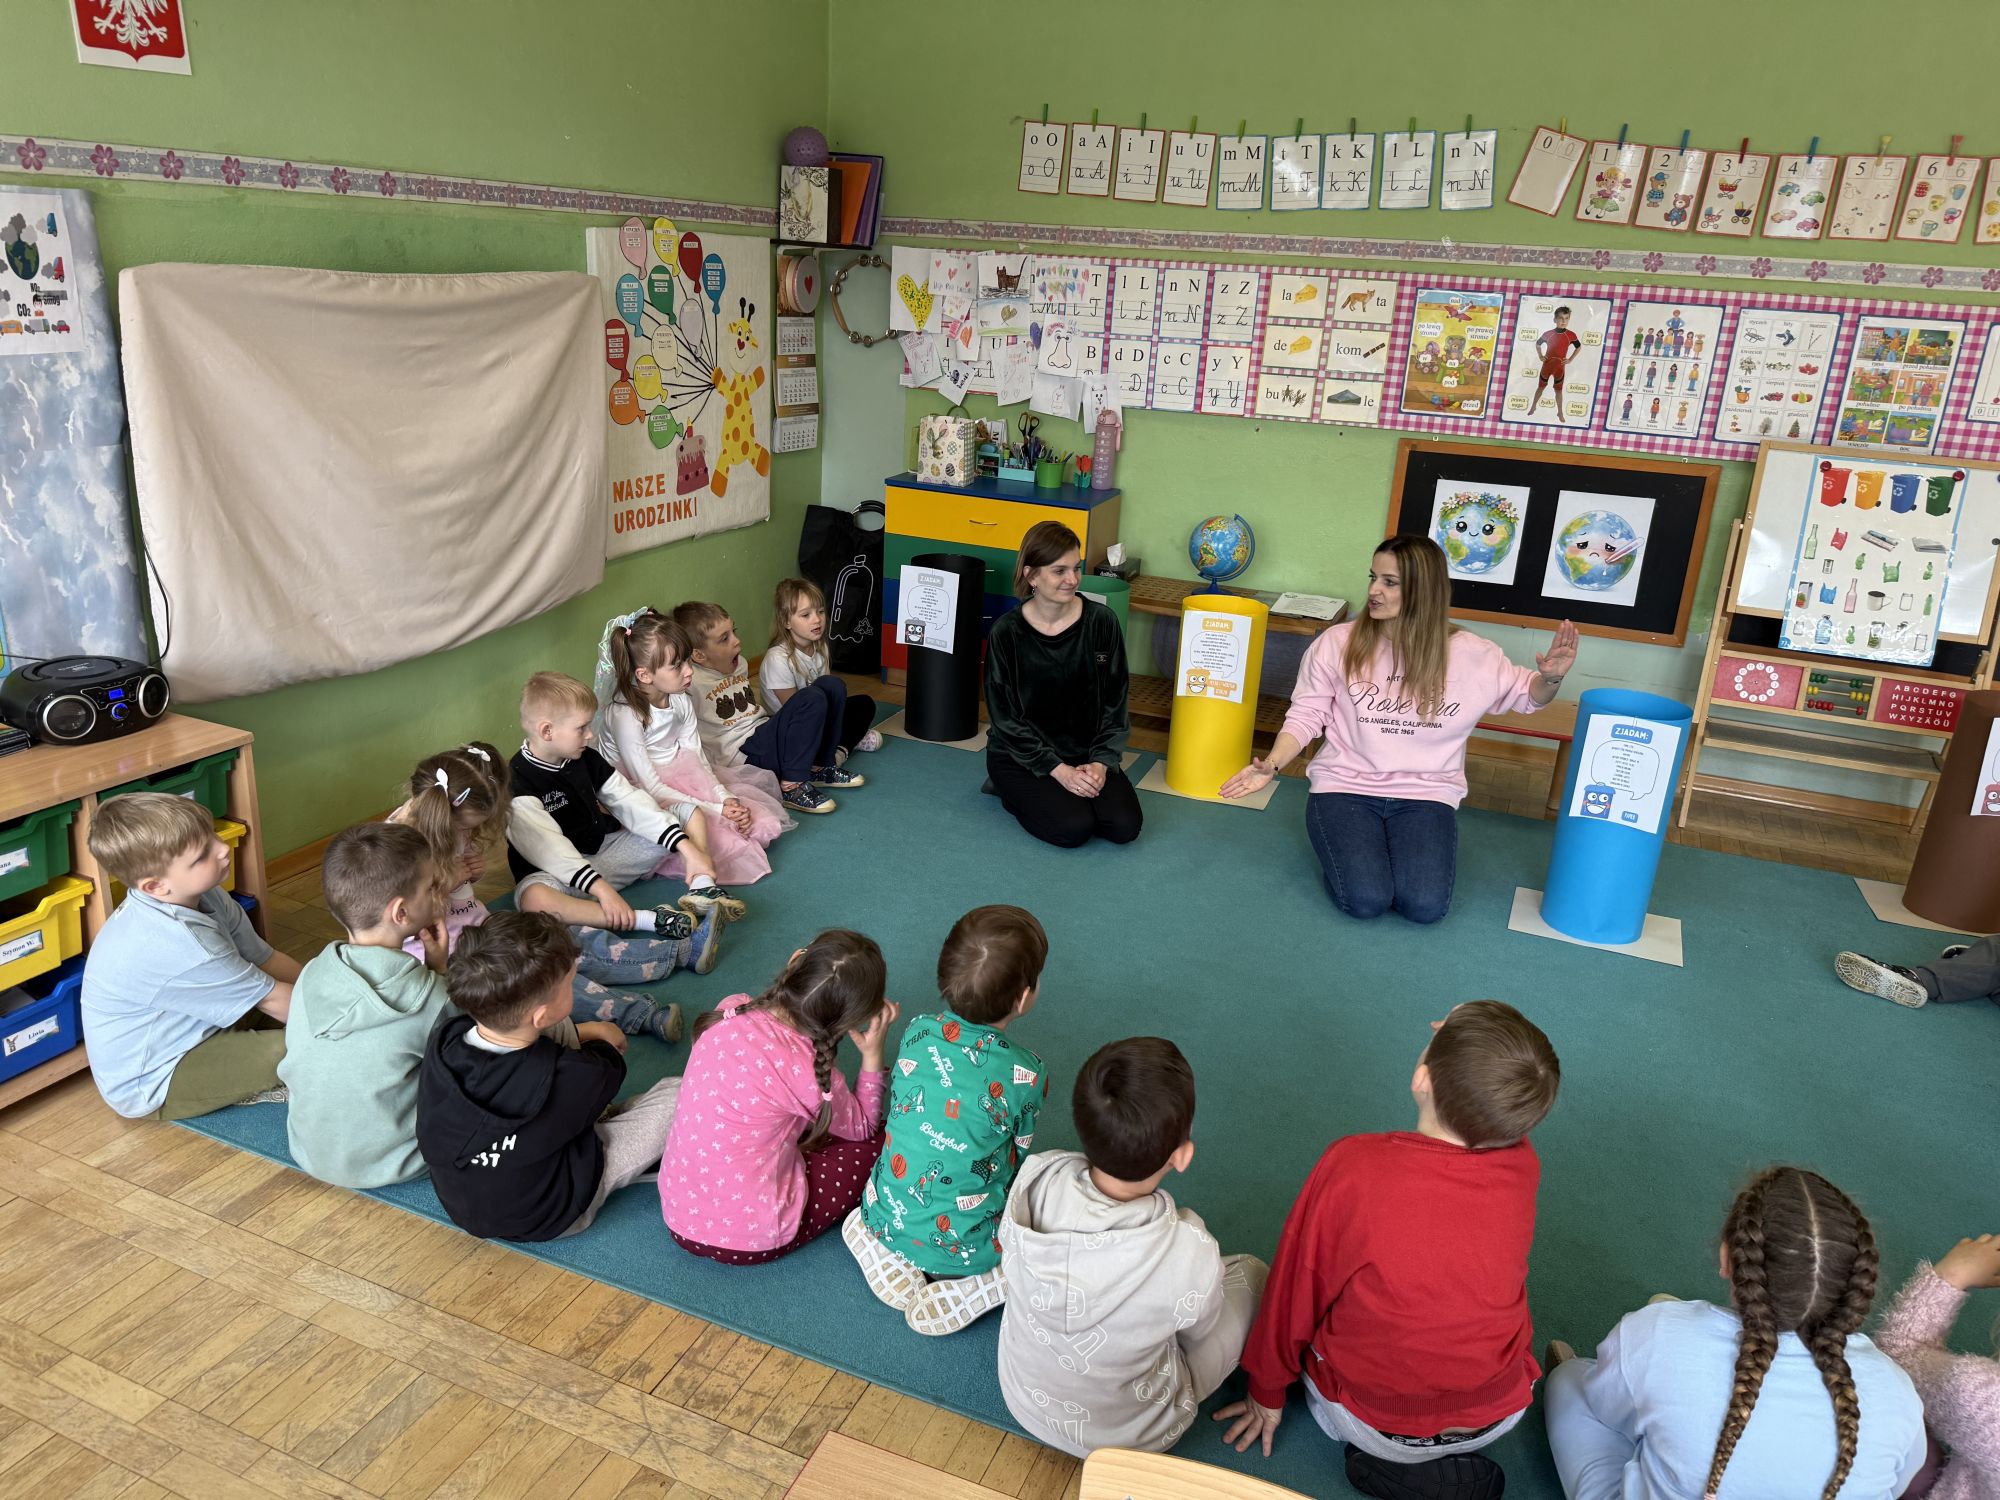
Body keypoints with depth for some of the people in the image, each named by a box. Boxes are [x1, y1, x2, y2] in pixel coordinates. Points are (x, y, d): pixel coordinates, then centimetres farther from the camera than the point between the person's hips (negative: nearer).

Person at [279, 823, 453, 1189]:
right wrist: (440, 970, -7)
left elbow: (292, 1057, 5)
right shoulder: (427, 997, -26)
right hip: (388, 1165, -6)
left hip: (310, 1155, 6)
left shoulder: (310, 974, -10)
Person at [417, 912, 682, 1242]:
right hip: (549, 1218, -5)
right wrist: (602, 1041, 14)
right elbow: (607, 1071, -8)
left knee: (559, 1029, 5)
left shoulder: (443, 1039, -20)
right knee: (675, 1093, -2)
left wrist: (585, 1032, 9)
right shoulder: (569, 1078, -34)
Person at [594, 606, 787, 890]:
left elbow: (698, 760, 1)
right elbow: (650, 787, -23)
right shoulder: (625, 715, -23)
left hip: (684, 785, 8)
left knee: (756, 821, -5)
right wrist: (715, 810, -26)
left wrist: (727, 799, -18)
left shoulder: (681, 701, -1)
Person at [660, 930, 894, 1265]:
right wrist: (873, 1055, -8)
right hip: (749, 1240, -6)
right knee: (881, 1141, 7)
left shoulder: (733, 1009, -10)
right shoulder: (810, 1073, -26)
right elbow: (861, 1128, -3)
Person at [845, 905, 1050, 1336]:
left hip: (888, 1221, 5)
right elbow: (1019, 1155, -3)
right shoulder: (1027, 1074, -18)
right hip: (964, 1246, -5)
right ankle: (950, 1299, -1)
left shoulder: (916, 1032, -9)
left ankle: (893, 1268, 8)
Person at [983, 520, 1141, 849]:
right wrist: (1058, 770, -19)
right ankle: (1013, 790, 7)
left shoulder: (1101, 622, -8)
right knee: (1073, 828, -22)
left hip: (1085, 750, 3)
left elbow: (1114, 702, -1)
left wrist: (1101, 762, -14)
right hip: (1021, 753, -3)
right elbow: (1006, 716, -11)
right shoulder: (1007, 632, -14)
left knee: (1125, 826, -15)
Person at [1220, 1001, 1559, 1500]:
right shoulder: (1522, 1168, -21)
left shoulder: (1351, 1167, -30)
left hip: (1369, 1424, -4)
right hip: (1499, 1416, 4)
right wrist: (1468, 1049, -7)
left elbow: (1295, 1291, -14)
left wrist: (1266, 1393, 3)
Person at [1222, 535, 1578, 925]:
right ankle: (1347, 847, 13)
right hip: (1346, 786, -1)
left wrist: (1551, 677, -12)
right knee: (1365, 900, -22)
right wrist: (1272, 765, -14)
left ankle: (1402, 846, 13)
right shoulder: (1337, 643, -4)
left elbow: (1527, 696, 12)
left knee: (1426, 906, -21)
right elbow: (1306, 716, 2)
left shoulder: (1469, 653, -2)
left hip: (1425, 794, 1)